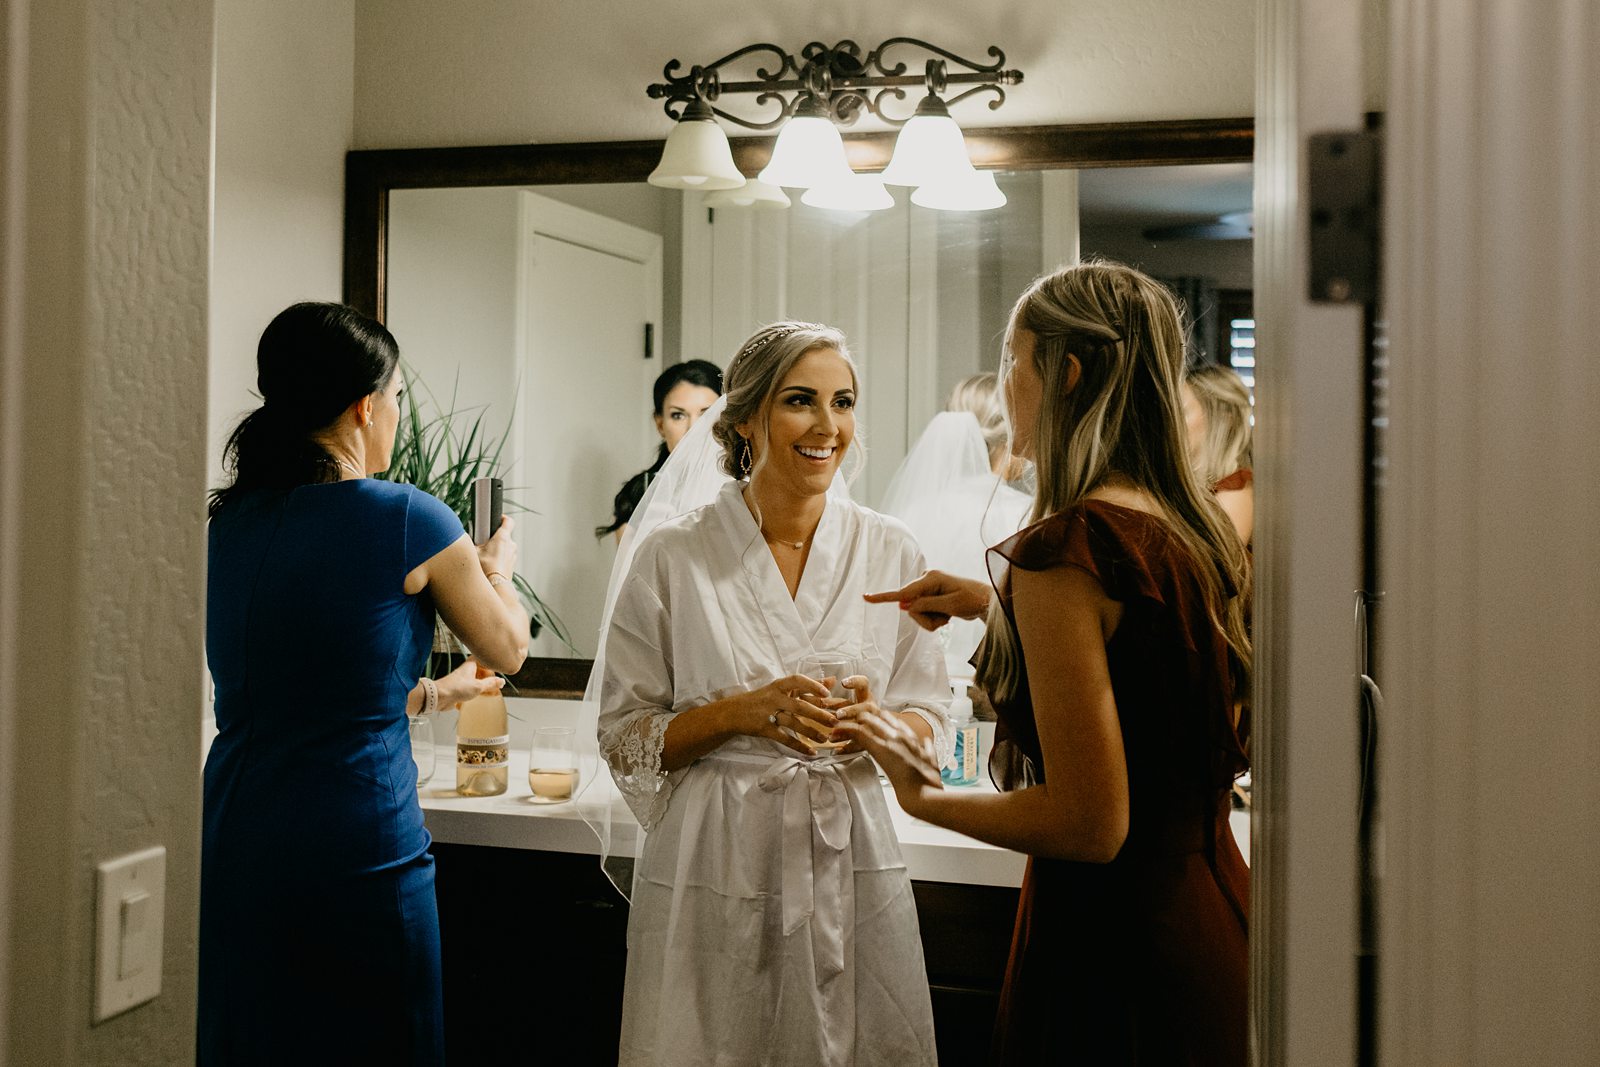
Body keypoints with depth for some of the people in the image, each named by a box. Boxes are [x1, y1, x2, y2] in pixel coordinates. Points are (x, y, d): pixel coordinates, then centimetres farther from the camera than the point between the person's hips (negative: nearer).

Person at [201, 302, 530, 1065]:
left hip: (233, 849, 6)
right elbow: (507, 649, 5)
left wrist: (433, 693, 30)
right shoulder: (405, 519, -11)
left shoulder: (228, 524, 6)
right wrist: (497, 570, 25)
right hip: (356, 852, -6)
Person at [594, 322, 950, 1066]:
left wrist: (875, 720, -14)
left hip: (851, 860, 2)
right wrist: (743, 712, -17)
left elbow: (931, 724, 8)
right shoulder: (673, 553, -4)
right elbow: (624, 737, -1)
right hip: (712, 868, -2)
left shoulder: (890, 552, 4)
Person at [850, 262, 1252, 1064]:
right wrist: (998, 604, 21)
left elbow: (1090, 823, -23)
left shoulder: (1065, 548, -22)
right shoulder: (1199, 531, 3)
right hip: (1212, 915, 8)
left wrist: (924, 797, -10)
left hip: (1110, 945, -8)